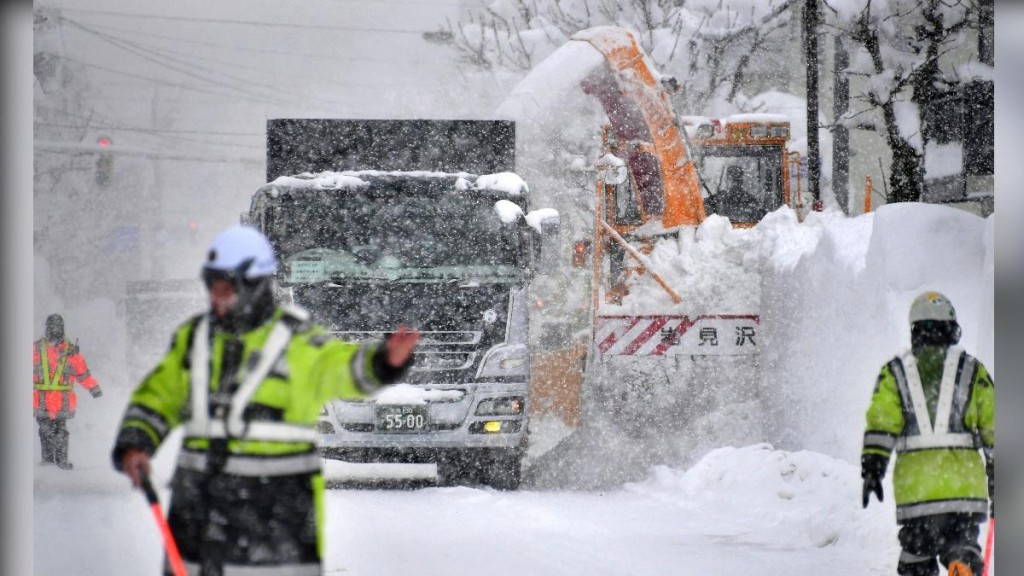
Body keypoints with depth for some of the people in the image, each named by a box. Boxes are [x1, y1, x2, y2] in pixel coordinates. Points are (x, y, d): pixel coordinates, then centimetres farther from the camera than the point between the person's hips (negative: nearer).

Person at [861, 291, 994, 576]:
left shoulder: (895, 372, 11)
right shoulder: (972, 369, 11)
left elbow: (880, 423, -2)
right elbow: (992, 427, 9)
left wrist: (872, 469, -5)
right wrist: (996, 481, 14)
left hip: (915, 484, 0)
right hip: (964, 483, 0)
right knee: (962, 550, 0)